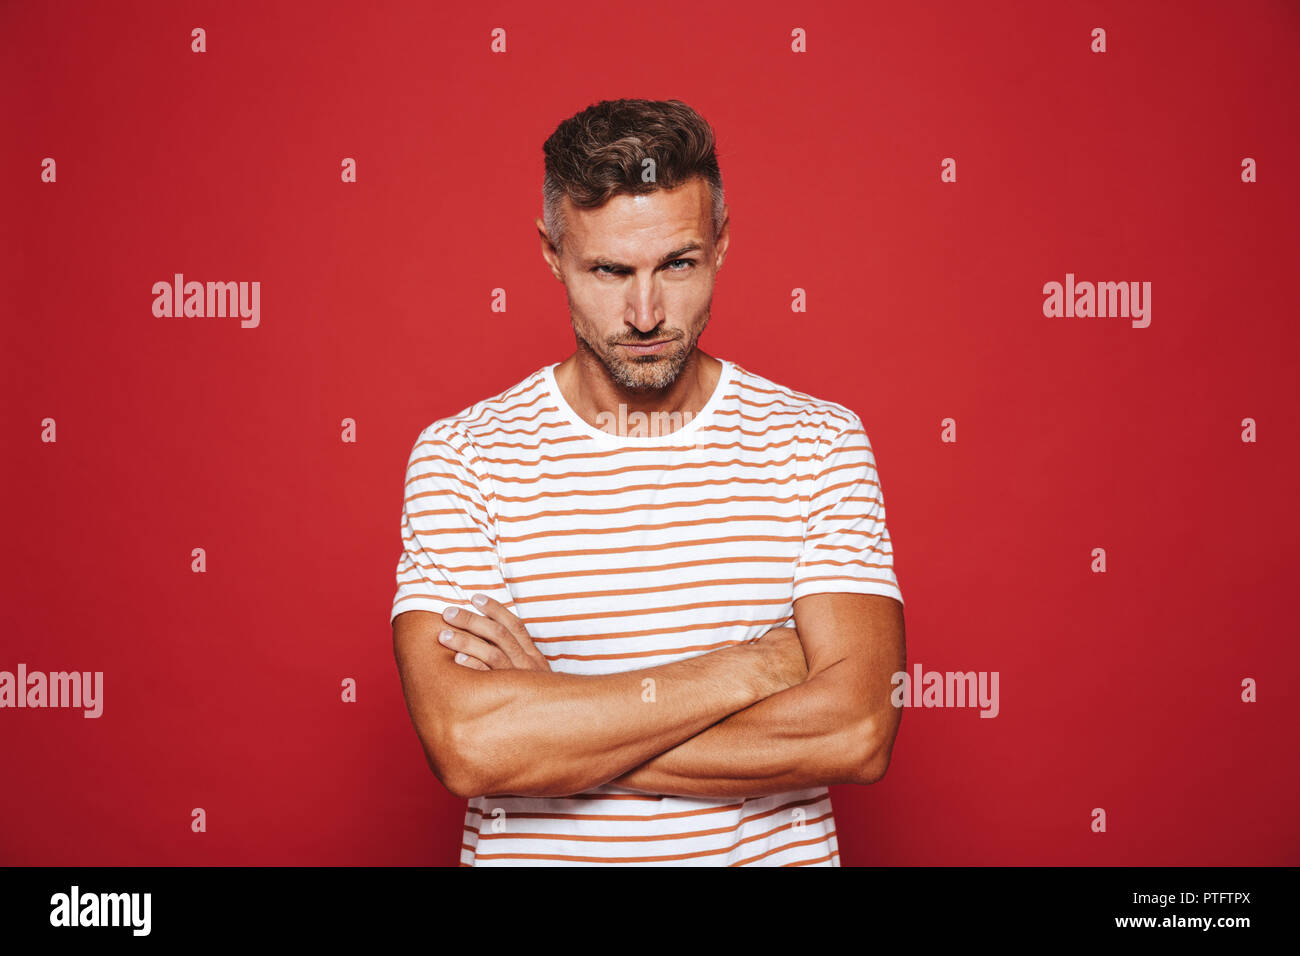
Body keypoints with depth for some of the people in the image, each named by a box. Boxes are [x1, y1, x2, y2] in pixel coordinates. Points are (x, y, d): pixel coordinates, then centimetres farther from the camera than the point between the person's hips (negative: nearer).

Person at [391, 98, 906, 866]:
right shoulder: (458, 456, -6)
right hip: (530, 856, 1)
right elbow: (467, 747, -18)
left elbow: (856, 733, -14)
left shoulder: (820, 442, -4)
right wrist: (758, 666, -15)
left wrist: (551, 719, -16)